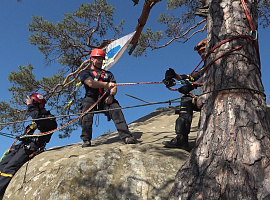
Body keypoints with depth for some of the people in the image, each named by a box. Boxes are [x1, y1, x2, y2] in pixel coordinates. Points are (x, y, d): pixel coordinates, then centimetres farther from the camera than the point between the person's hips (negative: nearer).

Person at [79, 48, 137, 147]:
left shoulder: (108, 74, 30)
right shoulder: (85, 73, 19)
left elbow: (114, 88, 13)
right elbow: (91, 83, -5)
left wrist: (111, 95, -11)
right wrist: (107, 85, -12)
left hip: (106, 99, 2)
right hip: (91, 98, -2)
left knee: (116, 110, -28)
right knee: (87, 115, -33)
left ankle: (126, 136, -40)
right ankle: (86, 140, -30)